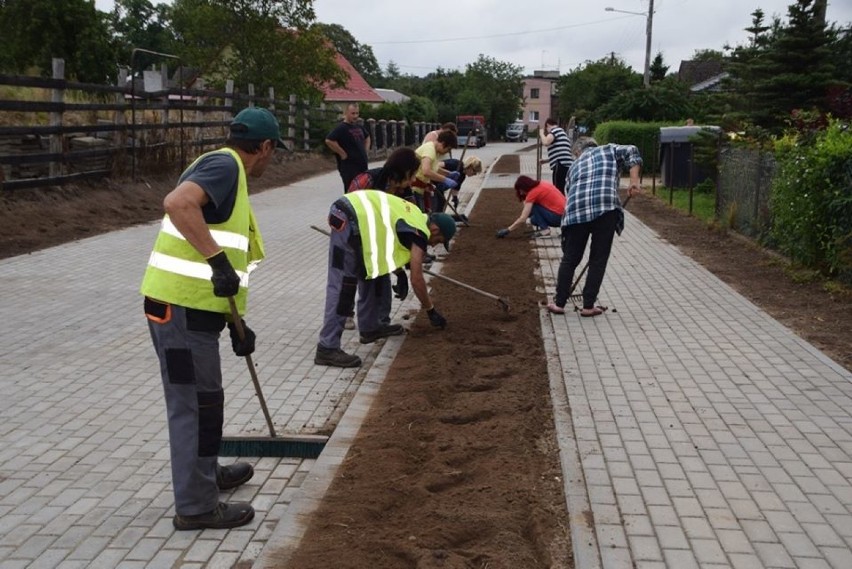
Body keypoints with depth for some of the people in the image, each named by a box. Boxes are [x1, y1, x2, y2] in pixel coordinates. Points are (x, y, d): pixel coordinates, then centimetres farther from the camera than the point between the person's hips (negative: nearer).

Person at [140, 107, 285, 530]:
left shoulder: (227, 173, 20)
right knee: (195, 403, -1)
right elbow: (177, 203, -31)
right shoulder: (225, 165, -11)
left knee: (202, 398, 23)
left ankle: (205, 472, 41)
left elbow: (236, 261, 22)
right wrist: (218, 260, -30)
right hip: (181, 306, -10)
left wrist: (237, 323, 22)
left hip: (190, 305, 10)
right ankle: (196, 506, 10)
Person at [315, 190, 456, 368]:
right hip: (349, 219, -10)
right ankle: (327, 348, -10)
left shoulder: (417, 216, 21)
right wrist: (431, 310, 8)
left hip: (346, 211, 10)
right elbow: (417, 279, -2)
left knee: (367, 272, 21)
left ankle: (370, 327, 31)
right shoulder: (419, 232, -3)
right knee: (342, 286, -10)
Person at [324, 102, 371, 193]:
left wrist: (365, 151, 17)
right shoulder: (341, 128, -12)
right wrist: (343, 154, -20)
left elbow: (367, 137, 33)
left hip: (362, 165, 8)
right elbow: (329, 141, -26)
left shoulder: (359, 126, 13)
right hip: (349, 167, -8)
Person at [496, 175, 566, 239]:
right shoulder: (542, 184, 12)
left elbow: (523, 219, -11)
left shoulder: (533, 192, -10)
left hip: (557, 217, -8)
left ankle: (545, 230, -6)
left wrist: (508, 230, -5)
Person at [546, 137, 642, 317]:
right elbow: (631, 152, 4)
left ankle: (559, 302, 19)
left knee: (570, 258, 13)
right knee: (598, 259, 7)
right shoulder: (608, 150, 24)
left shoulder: (575, 165, 33)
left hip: (576, 210, 3)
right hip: (605, 207, -3)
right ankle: (588, 306, 10)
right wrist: (634, 181, -1)